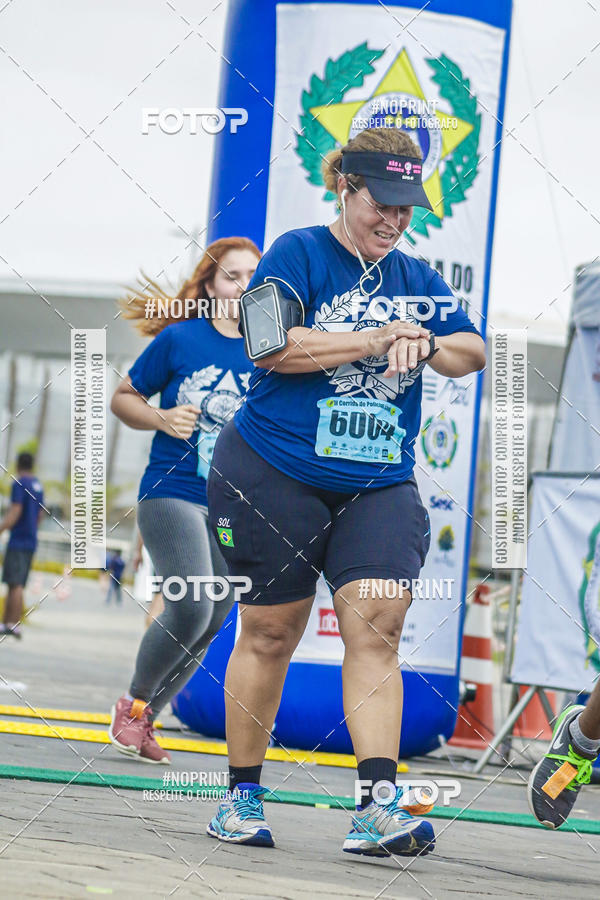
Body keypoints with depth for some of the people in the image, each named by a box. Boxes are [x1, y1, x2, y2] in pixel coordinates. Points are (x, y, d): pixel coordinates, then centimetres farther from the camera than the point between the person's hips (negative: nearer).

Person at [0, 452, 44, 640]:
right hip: (31, 541, 8)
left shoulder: (20, 483, -9)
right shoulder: (38, 486, 15)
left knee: (16, 584, -10)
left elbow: (15, 512, -18)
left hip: (18, 540, -8)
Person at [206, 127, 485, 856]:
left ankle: (377, 805, -20)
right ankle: (242, 795, 19)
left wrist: (429, 346, -10)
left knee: (375, 629, -12)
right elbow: (273, 344, -16)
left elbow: (474, 352, 11)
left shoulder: (416, 279, 14)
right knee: (269, 633, 4)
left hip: (379, 488, 4)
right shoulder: (297, 254, -3)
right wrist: (373, 341, -16)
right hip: (274, 477, -4)